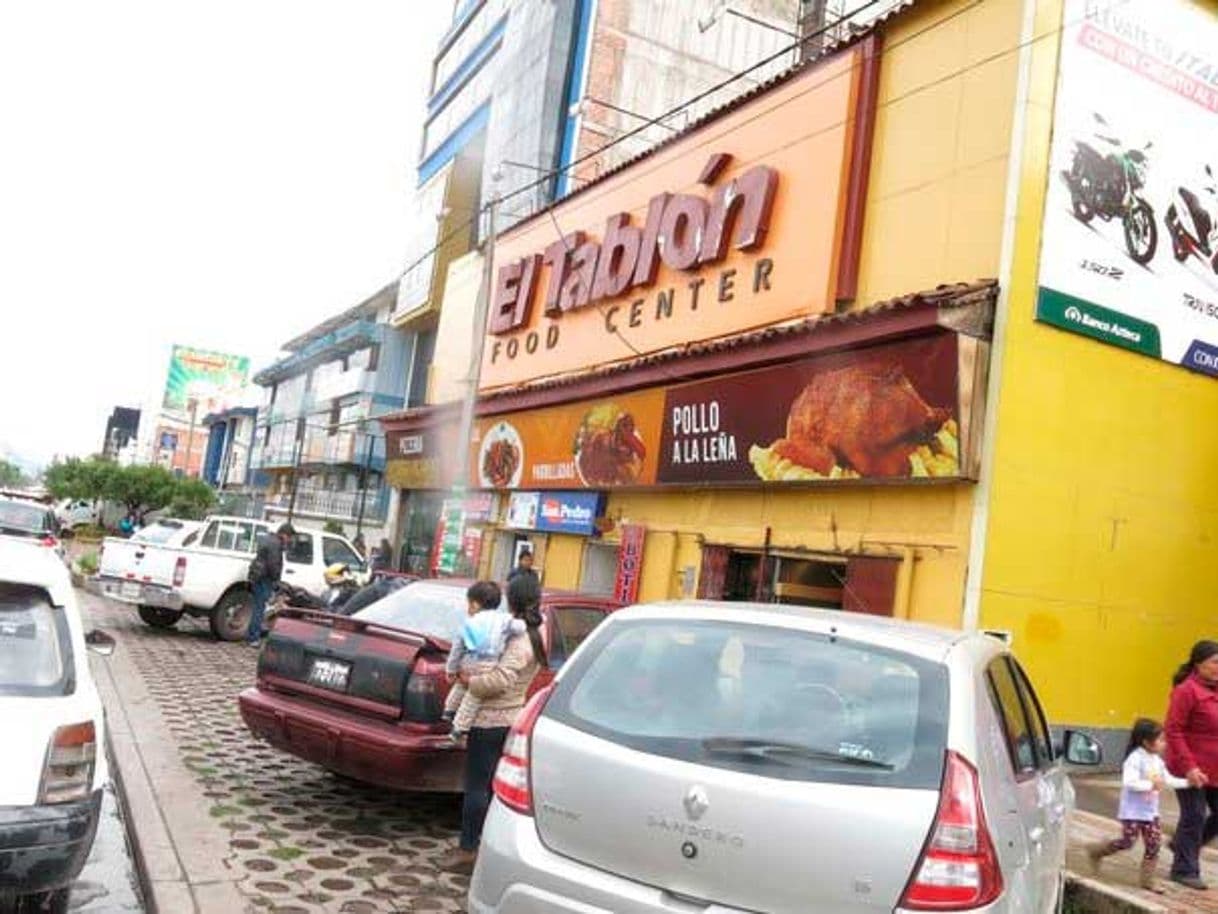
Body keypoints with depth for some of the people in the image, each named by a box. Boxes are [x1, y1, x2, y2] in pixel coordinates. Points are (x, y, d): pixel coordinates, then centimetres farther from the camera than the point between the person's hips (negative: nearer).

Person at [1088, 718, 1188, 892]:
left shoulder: (1157, 760, 7)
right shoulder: (1135, 759, -20)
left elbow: (1168, 779, 13)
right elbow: (1128, 782, -29)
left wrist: (1187, 782, 2)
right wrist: (1151, 785, -30)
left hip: (1151, 811, 8)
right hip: (1133, 811, -8)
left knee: (1154, 843, 5)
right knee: (1127, 842, -5)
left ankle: (1148, 879, 15)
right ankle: (1096, 851, 16)